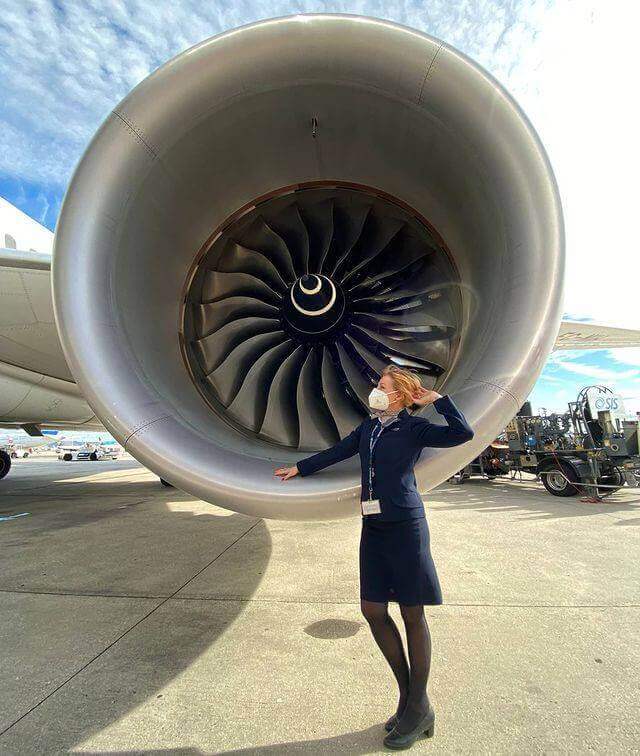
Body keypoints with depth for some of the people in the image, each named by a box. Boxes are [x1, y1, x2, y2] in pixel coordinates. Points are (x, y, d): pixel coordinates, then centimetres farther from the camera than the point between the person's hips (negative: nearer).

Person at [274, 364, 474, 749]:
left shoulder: (413, 427, -5)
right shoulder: (368, 427, 12)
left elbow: (463, 433, -16)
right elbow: (335, 453, 23)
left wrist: (437, 398, -11)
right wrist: (298, 468, 31)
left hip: (405, 526, -6)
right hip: (374, 527, 6)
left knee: (412, 614, 6)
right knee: (373, 610, 9)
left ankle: (419, 707, 25)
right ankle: (407, 693, 30)